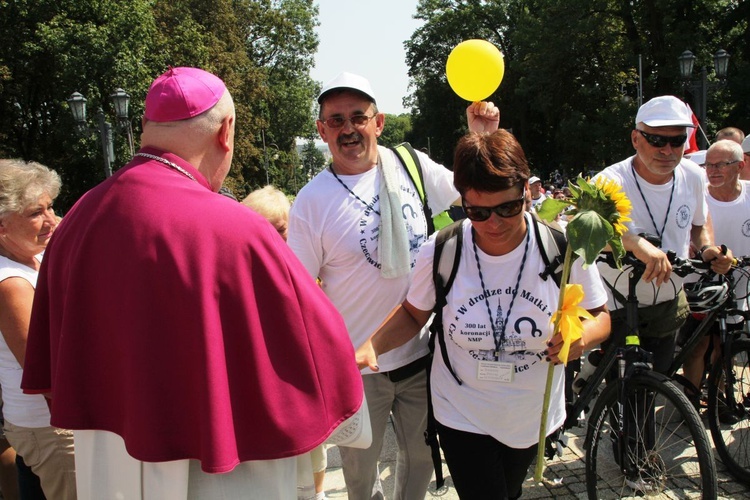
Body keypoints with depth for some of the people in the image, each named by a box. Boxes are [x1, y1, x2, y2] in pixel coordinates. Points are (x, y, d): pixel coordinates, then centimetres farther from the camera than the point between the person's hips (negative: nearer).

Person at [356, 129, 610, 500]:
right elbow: (414, 314, -2)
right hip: (463, 417, -2)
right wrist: (371, 347, -21)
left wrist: (582, 335, -30)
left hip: (534, 414, 2)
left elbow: (600, 316, -6)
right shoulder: (440, 253, -18)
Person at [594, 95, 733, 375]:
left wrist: (707, 250, -5)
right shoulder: (611, 181, -23)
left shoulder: (693, 176, -5)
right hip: (618, 310, -5)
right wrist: (636, 242, -55)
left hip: (670, 307, 5)